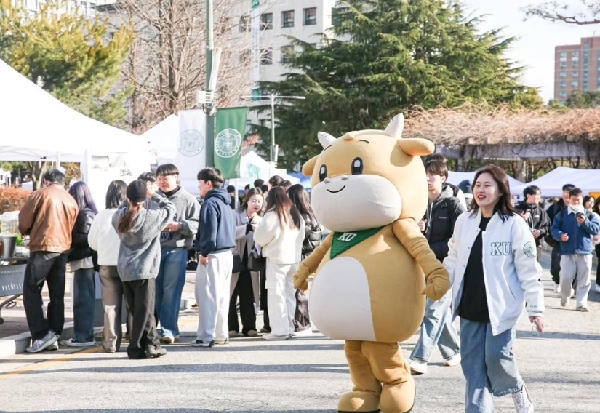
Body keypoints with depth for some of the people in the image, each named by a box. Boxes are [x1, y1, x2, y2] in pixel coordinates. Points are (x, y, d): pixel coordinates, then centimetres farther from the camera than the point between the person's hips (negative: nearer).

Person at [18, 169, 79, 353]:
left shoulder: (40, 194, -2)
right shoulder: (71, 201, 13)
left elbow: (24, 222, -1)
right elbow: (72, 227, 10)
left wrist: (28, 232, 19)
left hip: (43, 248, -5)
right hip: (63, 249, 5)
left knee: (31, 291, 0)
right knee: (57, 295, 10)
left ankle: (41, 335, -9)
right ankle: (54, 336, 10)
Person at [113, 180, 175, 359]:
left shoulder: (119, 217, -1)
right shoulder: (152, 217, -12)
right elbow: (170, 207, 2)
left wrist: (129, 201, 12)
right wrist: (154, 195, 9)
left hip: (125, 270, 5)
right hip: (144, 270, -5)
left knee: (136, 310, 11)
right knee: (143, 311, 2)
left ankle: (152, 344, 15)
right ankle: (135, 348, 6)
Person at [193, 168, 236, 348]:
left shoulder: (210, 203, -11)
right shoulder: (226, 203, 17)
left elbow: (209, 231, -19)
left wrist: (204, 252, -13)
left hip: (213, 256, -9)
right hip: (227, 254, 9)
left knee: (208, 296, -6)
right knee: (222, 296, 13)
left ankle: (206, 336, -5)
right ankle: (221, 334, 18)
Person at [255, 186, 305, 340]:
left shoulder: (272, 214, -10)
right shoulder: (296, 214, 10)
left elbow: (260, 236, -7)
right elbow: (301, 236, 18)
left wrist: (263, 244, 13)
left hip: (277, 258, -6)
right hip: (294, 258, 7)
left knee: (277, 294, -3)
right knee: (289, 294, 11)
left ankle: (279, 330, -5)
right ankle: (289, 328, 15)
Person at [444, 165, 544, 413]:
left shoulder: (514, 224, -8)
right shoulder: (464, 221, 6)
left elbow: (529, 269, -8)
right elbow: (453, 260, 15)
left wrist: (535, 307, -8)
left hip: (501, 305, -5)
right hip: (470, 305, 5)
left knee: (496, 357, -7)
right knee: (472, 364, 4)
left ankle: (518, 392, 23)